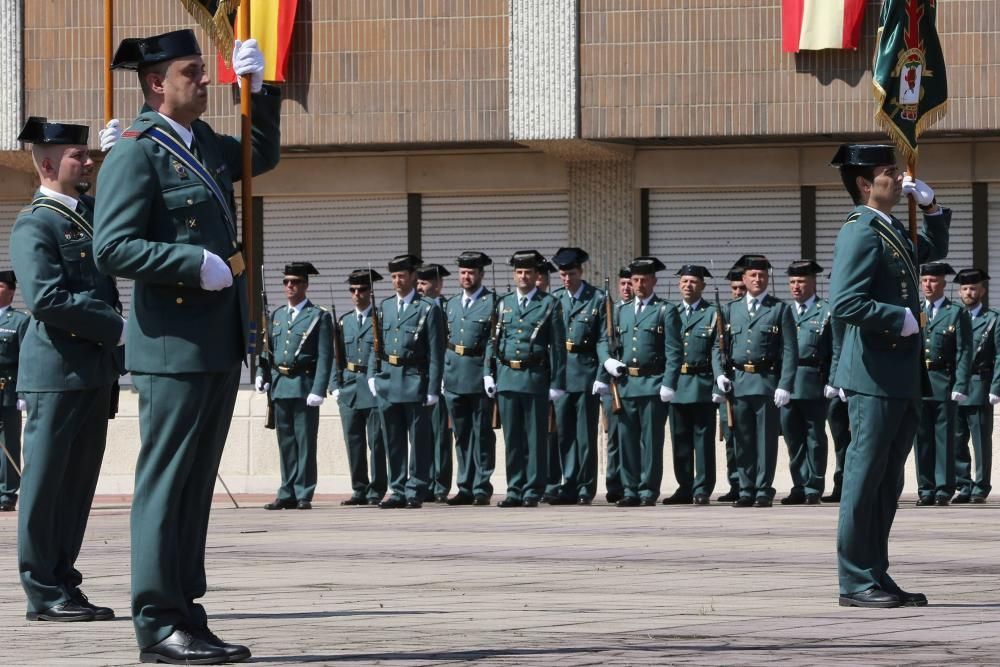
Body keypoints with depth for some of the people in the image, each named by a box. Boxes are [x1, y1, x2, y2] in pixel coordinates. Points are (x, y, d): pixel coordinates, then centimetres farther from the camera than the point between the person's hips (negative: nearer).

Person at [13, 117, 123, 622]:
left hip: (95, 370, 8)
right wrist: (118, 327, -16)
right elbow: (47, 300, -19)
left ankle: (64, 585, 15)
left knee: (79, 484, 10)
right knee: (46, 484, -2)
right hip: (57, 371, -8)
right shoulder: (34, 225, -10)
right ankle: (43, 593, 2)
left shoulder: (91, 211, 15)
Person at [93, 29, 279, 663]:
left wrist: (259, 86, 22)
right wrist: (196, 265, -21)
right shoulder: (136, 153, -10)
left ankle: (185, 615, 15)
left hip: (220, 348, 9)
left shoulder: (205, 144, 16)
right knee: (165, 483, -5)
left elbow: (262, 154, 37)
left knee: (196, 485, 10)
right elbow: (113, 248, -18)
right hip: (173, 347, -9)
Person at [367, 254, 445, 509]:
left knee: (419, 440, -1)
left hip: (415, 381, -5)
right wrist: (372, 375, 4)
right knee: (393, 441, 9)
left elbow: (436, 353, -7)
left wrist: (433, 390, -11)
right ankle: (398, 490, 15)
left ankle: (415, 492, 4)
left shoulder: (428, 309, -3)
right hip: (388, 381, 5)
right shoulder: (385, 307, 12)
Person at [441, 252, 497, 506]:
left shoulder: (493, 303, -3)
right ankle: (465, 488, 14)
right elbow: (444, 340, 17)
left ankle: (482, 489, 2)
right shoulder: (451, 305, 16)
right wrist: (441, 373, 10)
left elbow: (496, 341, -7)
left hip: (480, 377, -6)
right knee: (461, 435, 9)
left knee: (482, 434, -1)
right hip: (454, 378, 6)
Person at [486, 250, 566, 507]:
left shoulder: (549, 304, 1)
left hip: (535, 378, -3)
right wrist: (488, 373, 4)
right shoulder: (504, 304, 12)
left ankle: (532, 492, 4)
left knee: (535, 438, 0)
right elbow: (493, 341, 14)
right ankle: (515, 491, 12)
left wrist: (557, 384, -5)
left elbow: (558, 347, -1)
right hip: (507, 377, 4)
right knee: (512, 438, 6)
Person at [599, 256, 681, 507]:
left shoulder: (666, 311, 1)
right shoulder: (623, 312, 17)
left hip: (653, 384, -5)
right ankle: (631, 490, 12)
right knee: (627, 440, 6)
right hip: (626, 384, 5)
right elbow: (604, 341, 24)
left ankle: (648, 491, 1)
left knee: (651, 440, -3)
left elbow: (674, 352, -5)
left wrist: (668, 385, -14)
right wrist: (607, 360, 3)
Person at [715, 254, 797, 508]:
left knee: (766, 439, -1)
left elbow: (790, 351, -1)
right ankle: (746, 491, 11)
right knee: (742, 440, 5)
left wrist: (785, 385, -11)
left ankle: (764, 491, 3)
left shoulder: (780, 309, 4)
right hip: (737, 382, 3)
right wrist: (720, 373, 0)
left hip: (767, 381, -3)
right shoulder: (731, 309, 14)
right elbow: (719, 345, 17)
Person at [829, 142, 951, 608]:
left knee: (887, 482, 12)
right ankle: (856, 582, -1)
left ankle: (876, 576, 17)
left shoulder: (892, 232, 15)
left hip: (901, 378, 10)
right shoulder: (861, 232, -13)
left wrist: (930, 207, 19)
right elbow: (844, 303, -23)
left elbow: (934, 250, 35)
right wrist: (900, 318, -17)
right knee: (865, 478, -5)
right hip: (875, 377, -10)